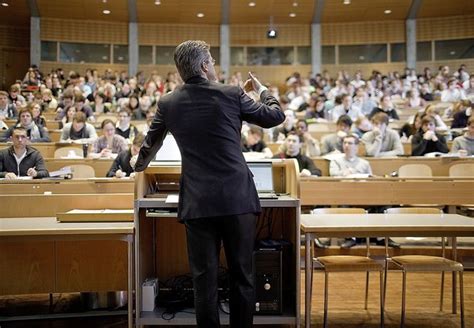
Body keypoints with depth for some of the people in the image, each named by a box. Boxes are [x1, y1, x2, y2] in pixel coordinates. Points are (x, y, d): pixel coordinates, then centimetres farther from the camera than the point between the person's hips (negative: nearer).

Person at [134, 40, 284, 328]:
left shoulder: (169, 103, 4)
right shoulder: (231, 94, -3)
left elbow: (151, 144, 20)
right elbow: (275, 116, 10)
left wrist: (140, 166, 41)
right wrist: (262, 90, 29)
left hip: (197, 203, 2)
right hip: (238, 199, -1)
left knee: (205, 278, 8)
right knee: (242, 275, 10)